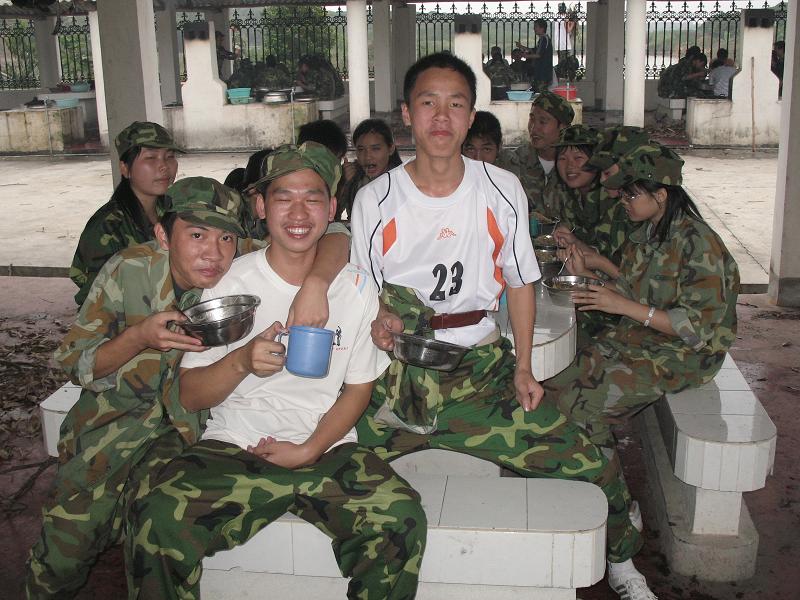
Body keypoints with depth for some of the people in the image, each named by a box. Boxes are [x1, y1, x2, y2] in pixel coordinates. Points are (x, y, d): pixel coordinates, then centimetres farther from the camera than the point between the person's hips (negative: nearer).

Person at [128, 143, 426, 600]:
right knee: (160, 522, -28)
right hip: (234, 448, 0)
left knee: (401, 517, -26)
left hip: (326, 448, 1)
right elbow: (189, 397, 0)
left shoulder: (357, 288, 3)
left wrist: (308, 450, -7)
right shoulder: (229, 283, -1)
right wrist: (241, 361, -21)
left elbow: (358, 389, 9)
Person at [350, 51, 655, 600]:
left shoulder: (502, 191, 3)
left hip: (482, 365, 1)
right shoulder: (374, 202, -1)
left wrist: (524, 368, 1)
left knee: (589, 465, -11)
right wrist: (377, 322, -17)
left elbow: (520, 281, 11)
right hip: (398, 374, 0)